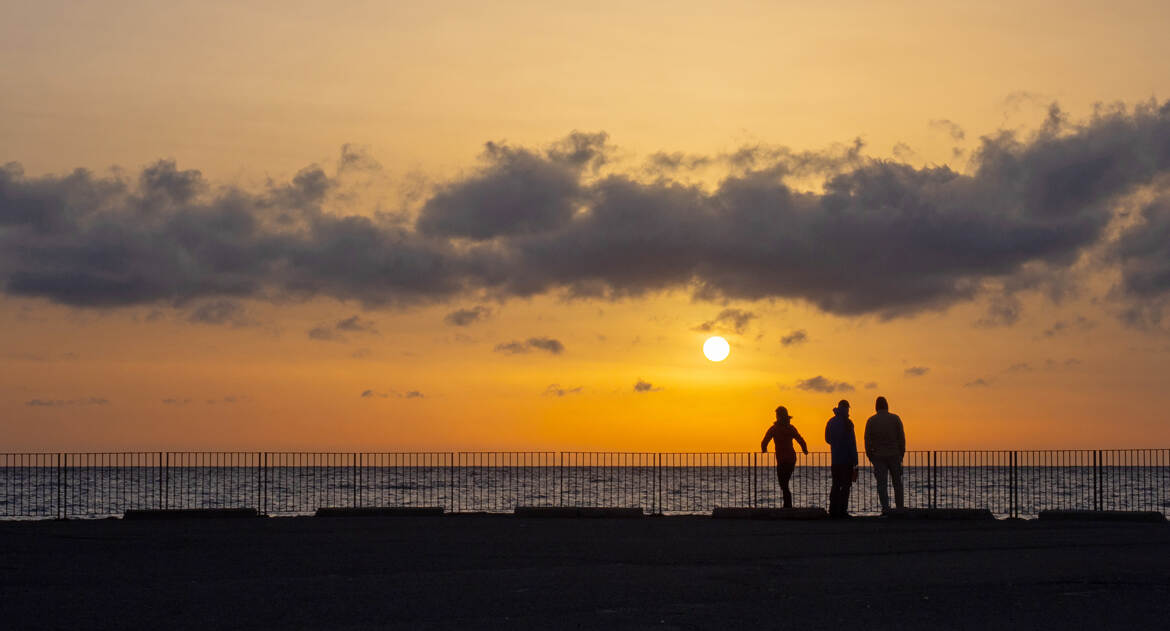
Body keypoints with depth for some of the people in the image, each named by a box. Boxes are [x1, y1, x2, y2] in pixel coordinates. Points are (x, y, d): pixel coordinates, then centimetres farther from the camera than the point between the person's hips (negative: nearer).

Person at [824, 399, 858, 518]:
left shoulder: (831, 422, 9)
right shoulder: (847, 423, -11)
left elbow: (827, 439, 19)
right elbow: (852, 443, -12)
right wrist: (855, 462, -11)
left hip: (835, 459, 6)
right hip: (847, 459, -6)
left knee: (835, 485, 11)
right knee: (845, 485, -3)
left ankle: (833, 510, 8)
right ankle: (842, 510, -8)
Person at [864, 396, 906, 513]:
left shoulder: (871, 421, -1)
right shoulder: (895, 418, -1)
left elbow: (867, 440, -3)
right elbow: (901, 438, -1)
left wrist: (870, 457, 6)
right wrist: (902, 454, 8)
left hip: (878, 456, -1)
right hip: (894, 455, 1)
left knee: (881, 483, 0)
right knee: (897, 482, 12)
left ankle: (885, 508, -9)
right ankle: (899, 507, 12)